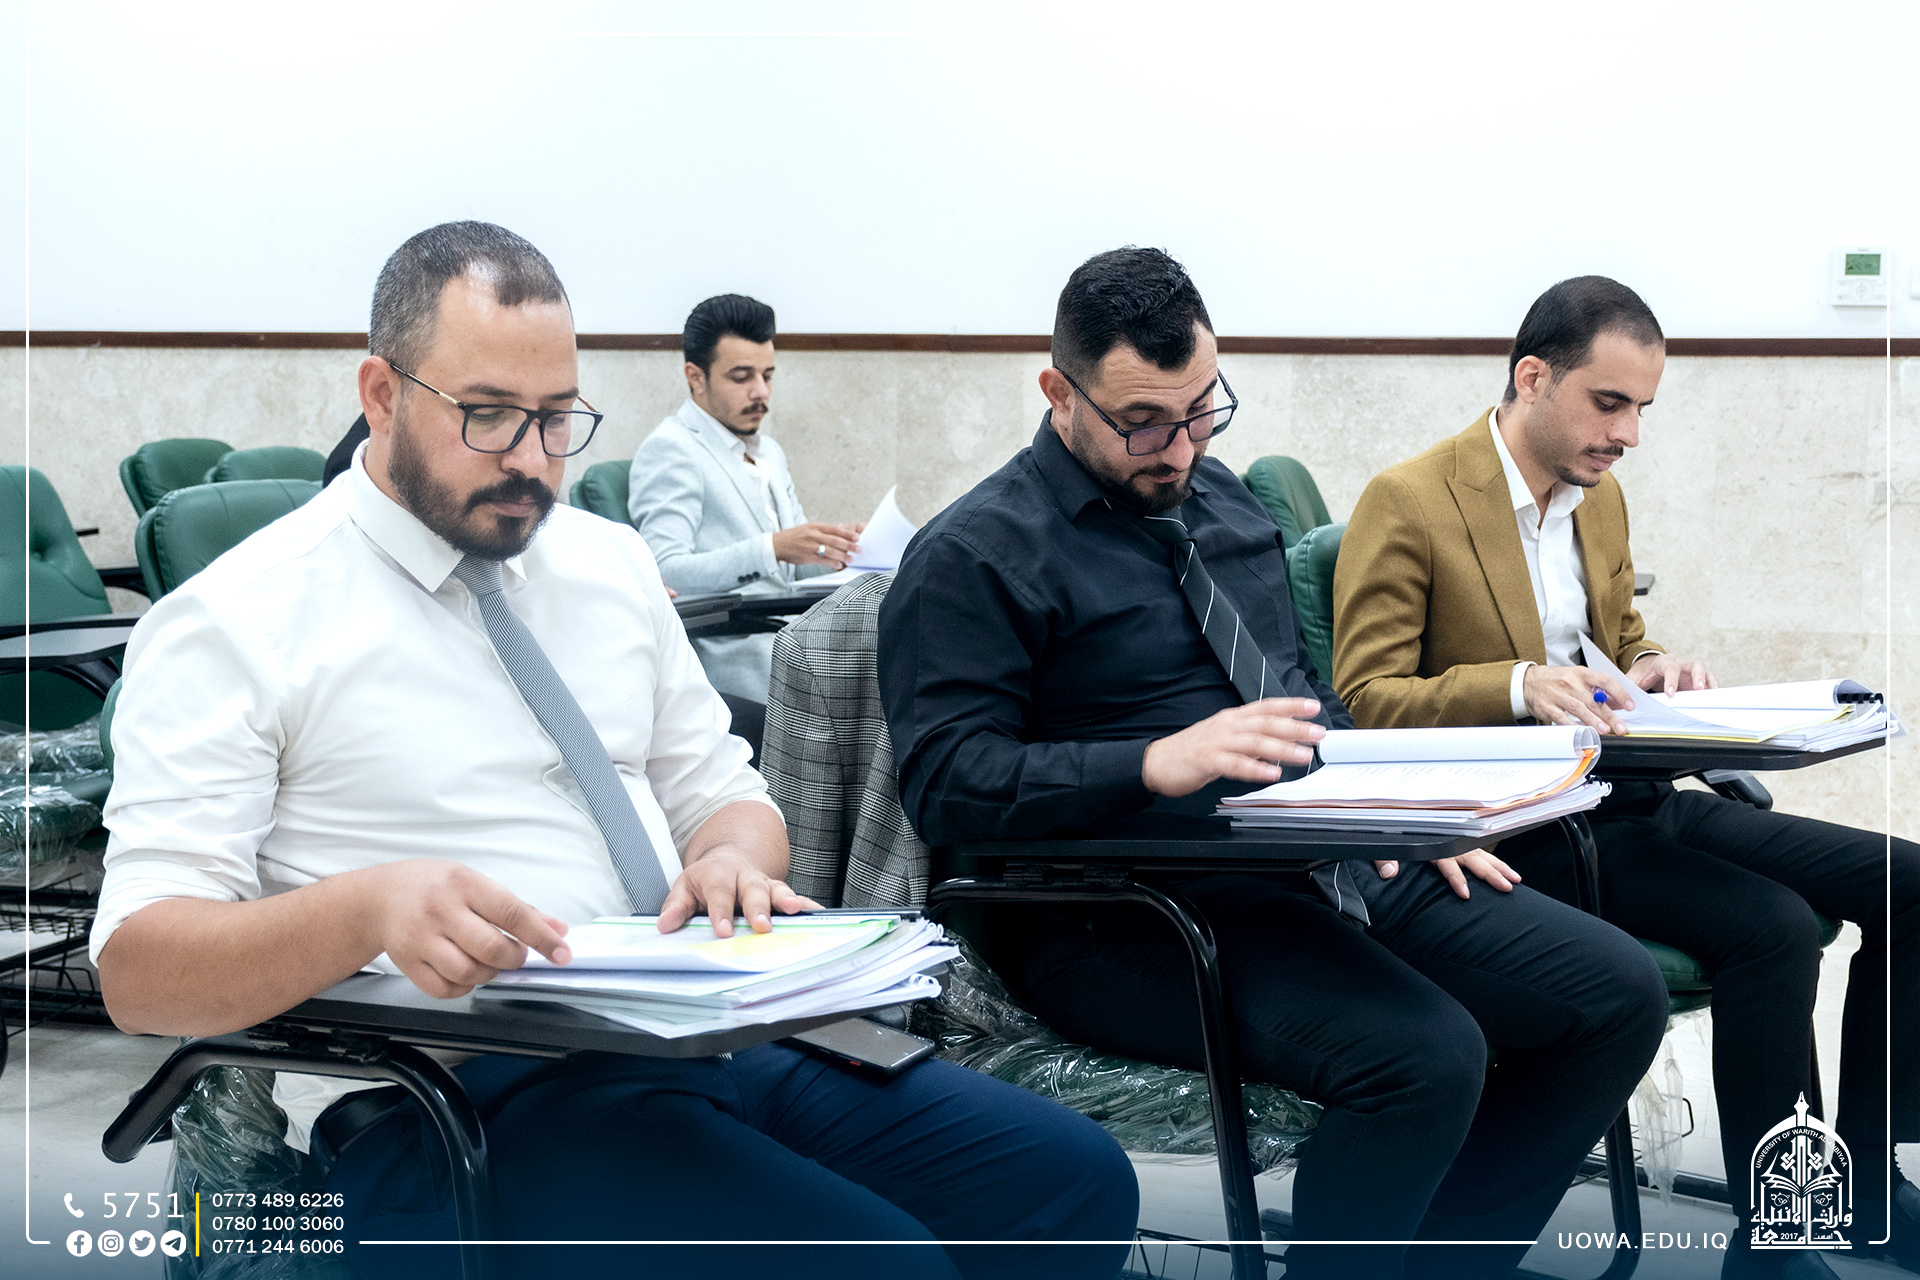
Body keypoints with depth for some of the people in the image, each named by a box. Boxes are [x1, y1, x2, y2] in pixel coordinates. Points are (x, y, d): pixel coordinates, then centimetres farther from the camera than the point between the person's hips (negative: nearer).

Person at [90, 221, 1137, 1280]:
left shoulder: (610, 565, 18)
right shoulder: (233, 625, -2)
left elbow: (722, 796, 23)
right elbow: (138, 968, -9)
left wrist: (733, 859, -4)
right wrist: (369, 908, -30)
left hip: (697, 1025, 7)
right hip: (450, 1102, -6)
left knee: (1075, 1180, -13)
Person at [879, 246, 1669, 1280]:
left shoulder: (1221, 498, 19)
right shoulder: (973, 556, -5)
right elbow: (946, 781, -16)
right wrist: (1160, 762, -27)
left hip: (1330, 857, 8)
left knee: (1620, 994, -6)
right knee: (1427, 1056, -32)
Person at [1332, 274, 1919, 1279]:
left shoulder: (1601, 495, 16)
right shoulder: (1407, 502, -9)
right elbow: (1364, 698, -11)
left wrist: (1656, 670, 2)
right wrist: (1518, 686, -28)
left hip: (1621, 796, 9)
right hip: (1513, 827, -8)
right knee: (1773, 926, -28)